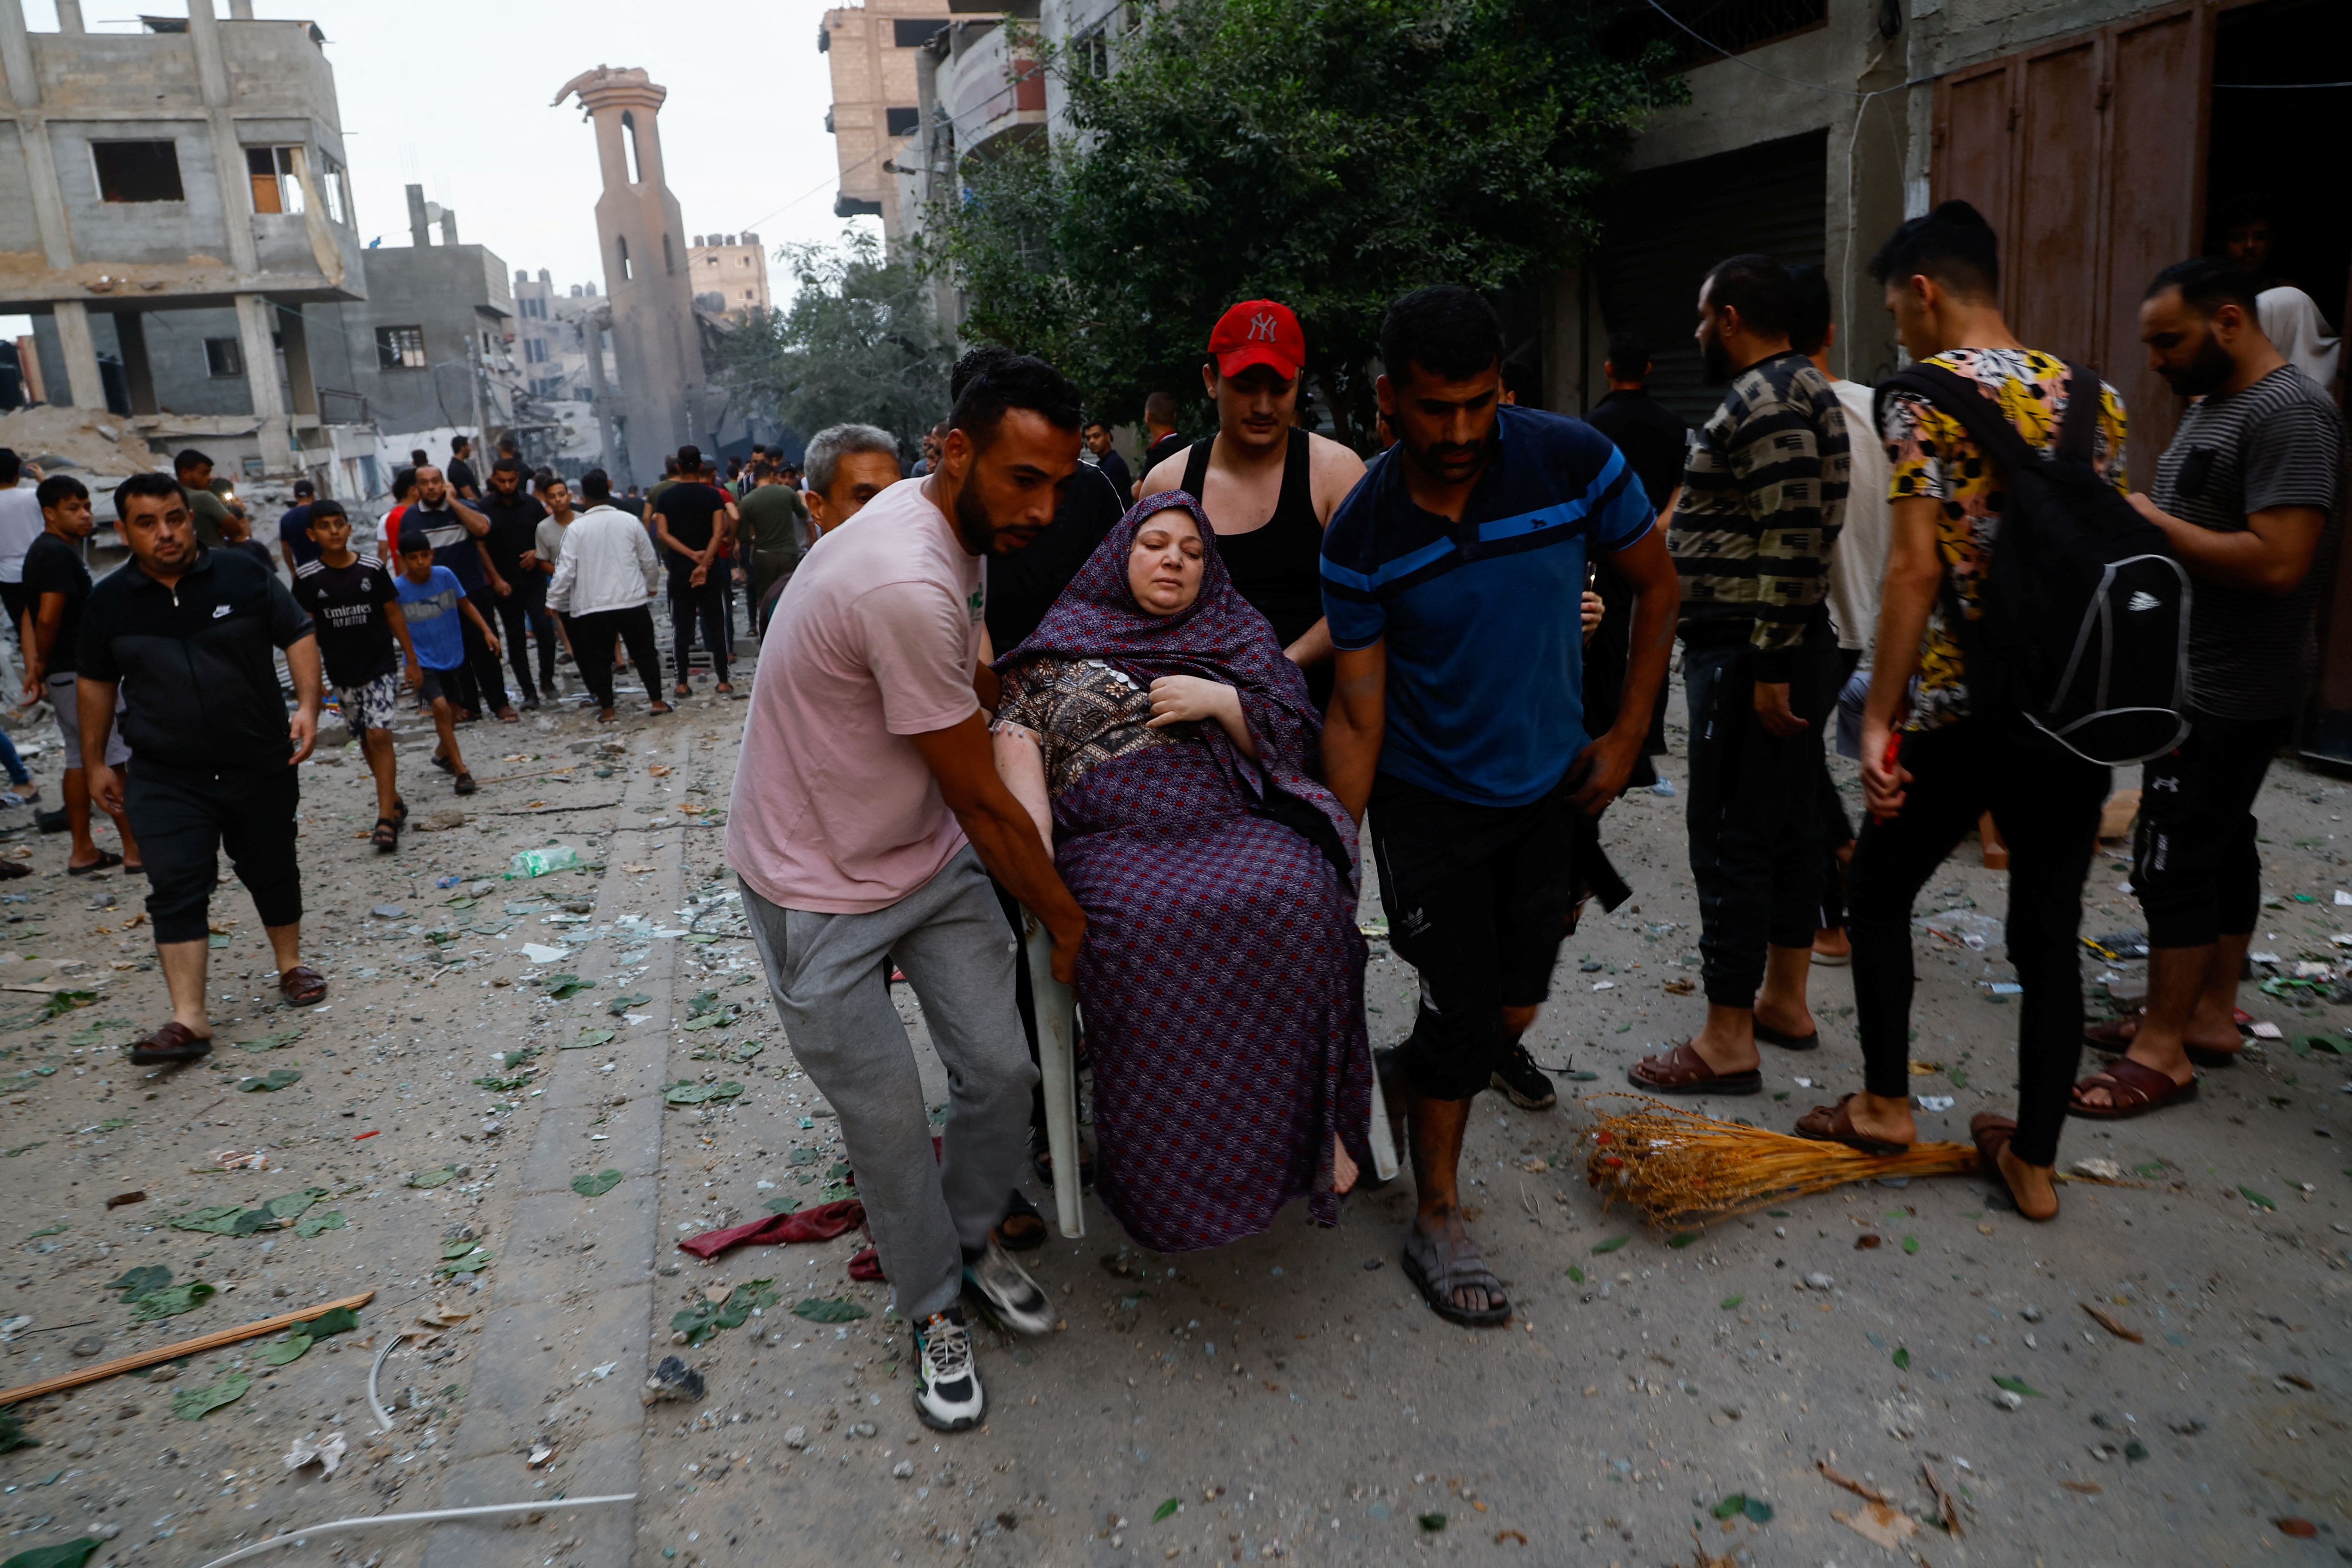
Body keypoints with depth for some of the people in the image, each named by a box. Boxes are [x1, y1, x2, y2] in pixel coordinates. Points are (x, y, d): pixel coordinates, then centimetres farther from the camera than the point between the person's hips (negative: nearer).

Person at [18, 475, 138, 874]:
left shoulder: (42, 551, 16)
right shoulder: (60, 553, -16)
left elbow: (33, 615, 15)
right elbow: (48, 617, -22)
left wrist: (35, 667, 9)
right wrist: (41, 664, -7)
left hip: (61, 673, 10)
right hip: (76, 672, -10)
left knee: (80, 758, 14)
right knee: (110, 758, -6)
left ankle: (83, 852, 19)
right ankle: (136, 850, -2)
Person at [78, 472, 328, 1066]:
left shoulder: (243, 577, -5)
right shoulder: (108, 602, 1)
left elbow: (298, 636, -1)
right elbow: (95, 682, 11)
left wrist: (308, 705, -16)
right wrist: (95, 763, 14)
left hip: (261, 765, 0)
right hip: (165, 778, 1)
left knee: (272, 871, 14)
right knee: (176, 888, -8)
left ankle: (291, 966, 36)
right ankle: (189, 1020, -9)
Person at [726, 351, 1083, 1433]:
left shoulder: (954, 528, -1)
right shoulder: (907, 587, -33)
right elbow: (979, 799, -22)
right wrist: (1064, 916, -9)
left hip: (928, 856, 8)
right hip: (820, 889, -8)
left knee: (1001, 1072, 5)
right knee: (888, 1121, 3)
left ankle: (974, 1241, 33)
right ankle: (935, 1311, 28)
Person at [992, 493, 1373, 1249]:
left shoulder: (1237, 635, 23)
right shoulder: (1067, 638, 20)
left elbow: (1293, 738, 16)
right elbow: (1018, 732, 7)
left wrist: (1219, 702, -3)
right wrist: (1034, 839, -11)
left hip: (1233, 824, 2)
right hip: (1115, 840, -1)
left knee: (1299, 899, -33)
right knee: (1146, 931, -35)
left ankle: (1308, 1116, -18)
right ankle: (1169, 1177, -20)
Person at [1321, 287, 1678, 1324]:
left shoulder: (1572, 460, -14)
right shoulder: (1360, 536, -17)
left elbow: (1656, 584, 0)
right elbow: (1357, 710, -12)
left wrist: (1627, 736, -3)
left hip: (1551, 784, 3)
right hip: (1428, 802, -2)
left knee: (1514, 1003, 13)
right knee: (1458, 1013, -2)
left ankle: (1494, 1039, 51)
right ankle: (1438, 1220, 17)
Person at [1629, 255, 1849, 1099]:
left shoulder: (1767, 401, -14)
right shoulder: (1795, 390, 19)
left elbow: (1791, 543, -23)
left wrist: (1767, 666, -23)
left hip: (1750, 657, -11)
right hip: (1777, 654, 11)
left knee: (1732, 840, -7)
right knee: (1788, 826, 16)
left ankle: (1727, 1042, 0)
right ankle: (1784, 1000, 28)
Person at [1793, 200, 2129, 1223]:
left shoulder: (1926, 392, -8)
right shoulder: (2093, 397, 10)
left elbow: (1915, 569, -17)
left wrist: (1880, 719, -15)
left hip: (1962, 707, -5)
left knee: (1878, 891, 15)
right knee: (2050, 929, 12)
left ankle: (1885, 1104, 24)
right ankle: (2034, 1161, 21)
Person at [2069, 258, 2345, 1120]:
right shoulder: (2212, 403, 13)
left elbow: (2275, 562, -27)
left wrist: (2154, 524, -18)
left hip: (2232, 690, -10)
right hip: (2197, 677, 10)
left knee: (2174, 860, -7)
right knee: (2222, 846, 16)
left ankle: (2163, 1051, 2)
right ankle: (2210, 1015, 27)